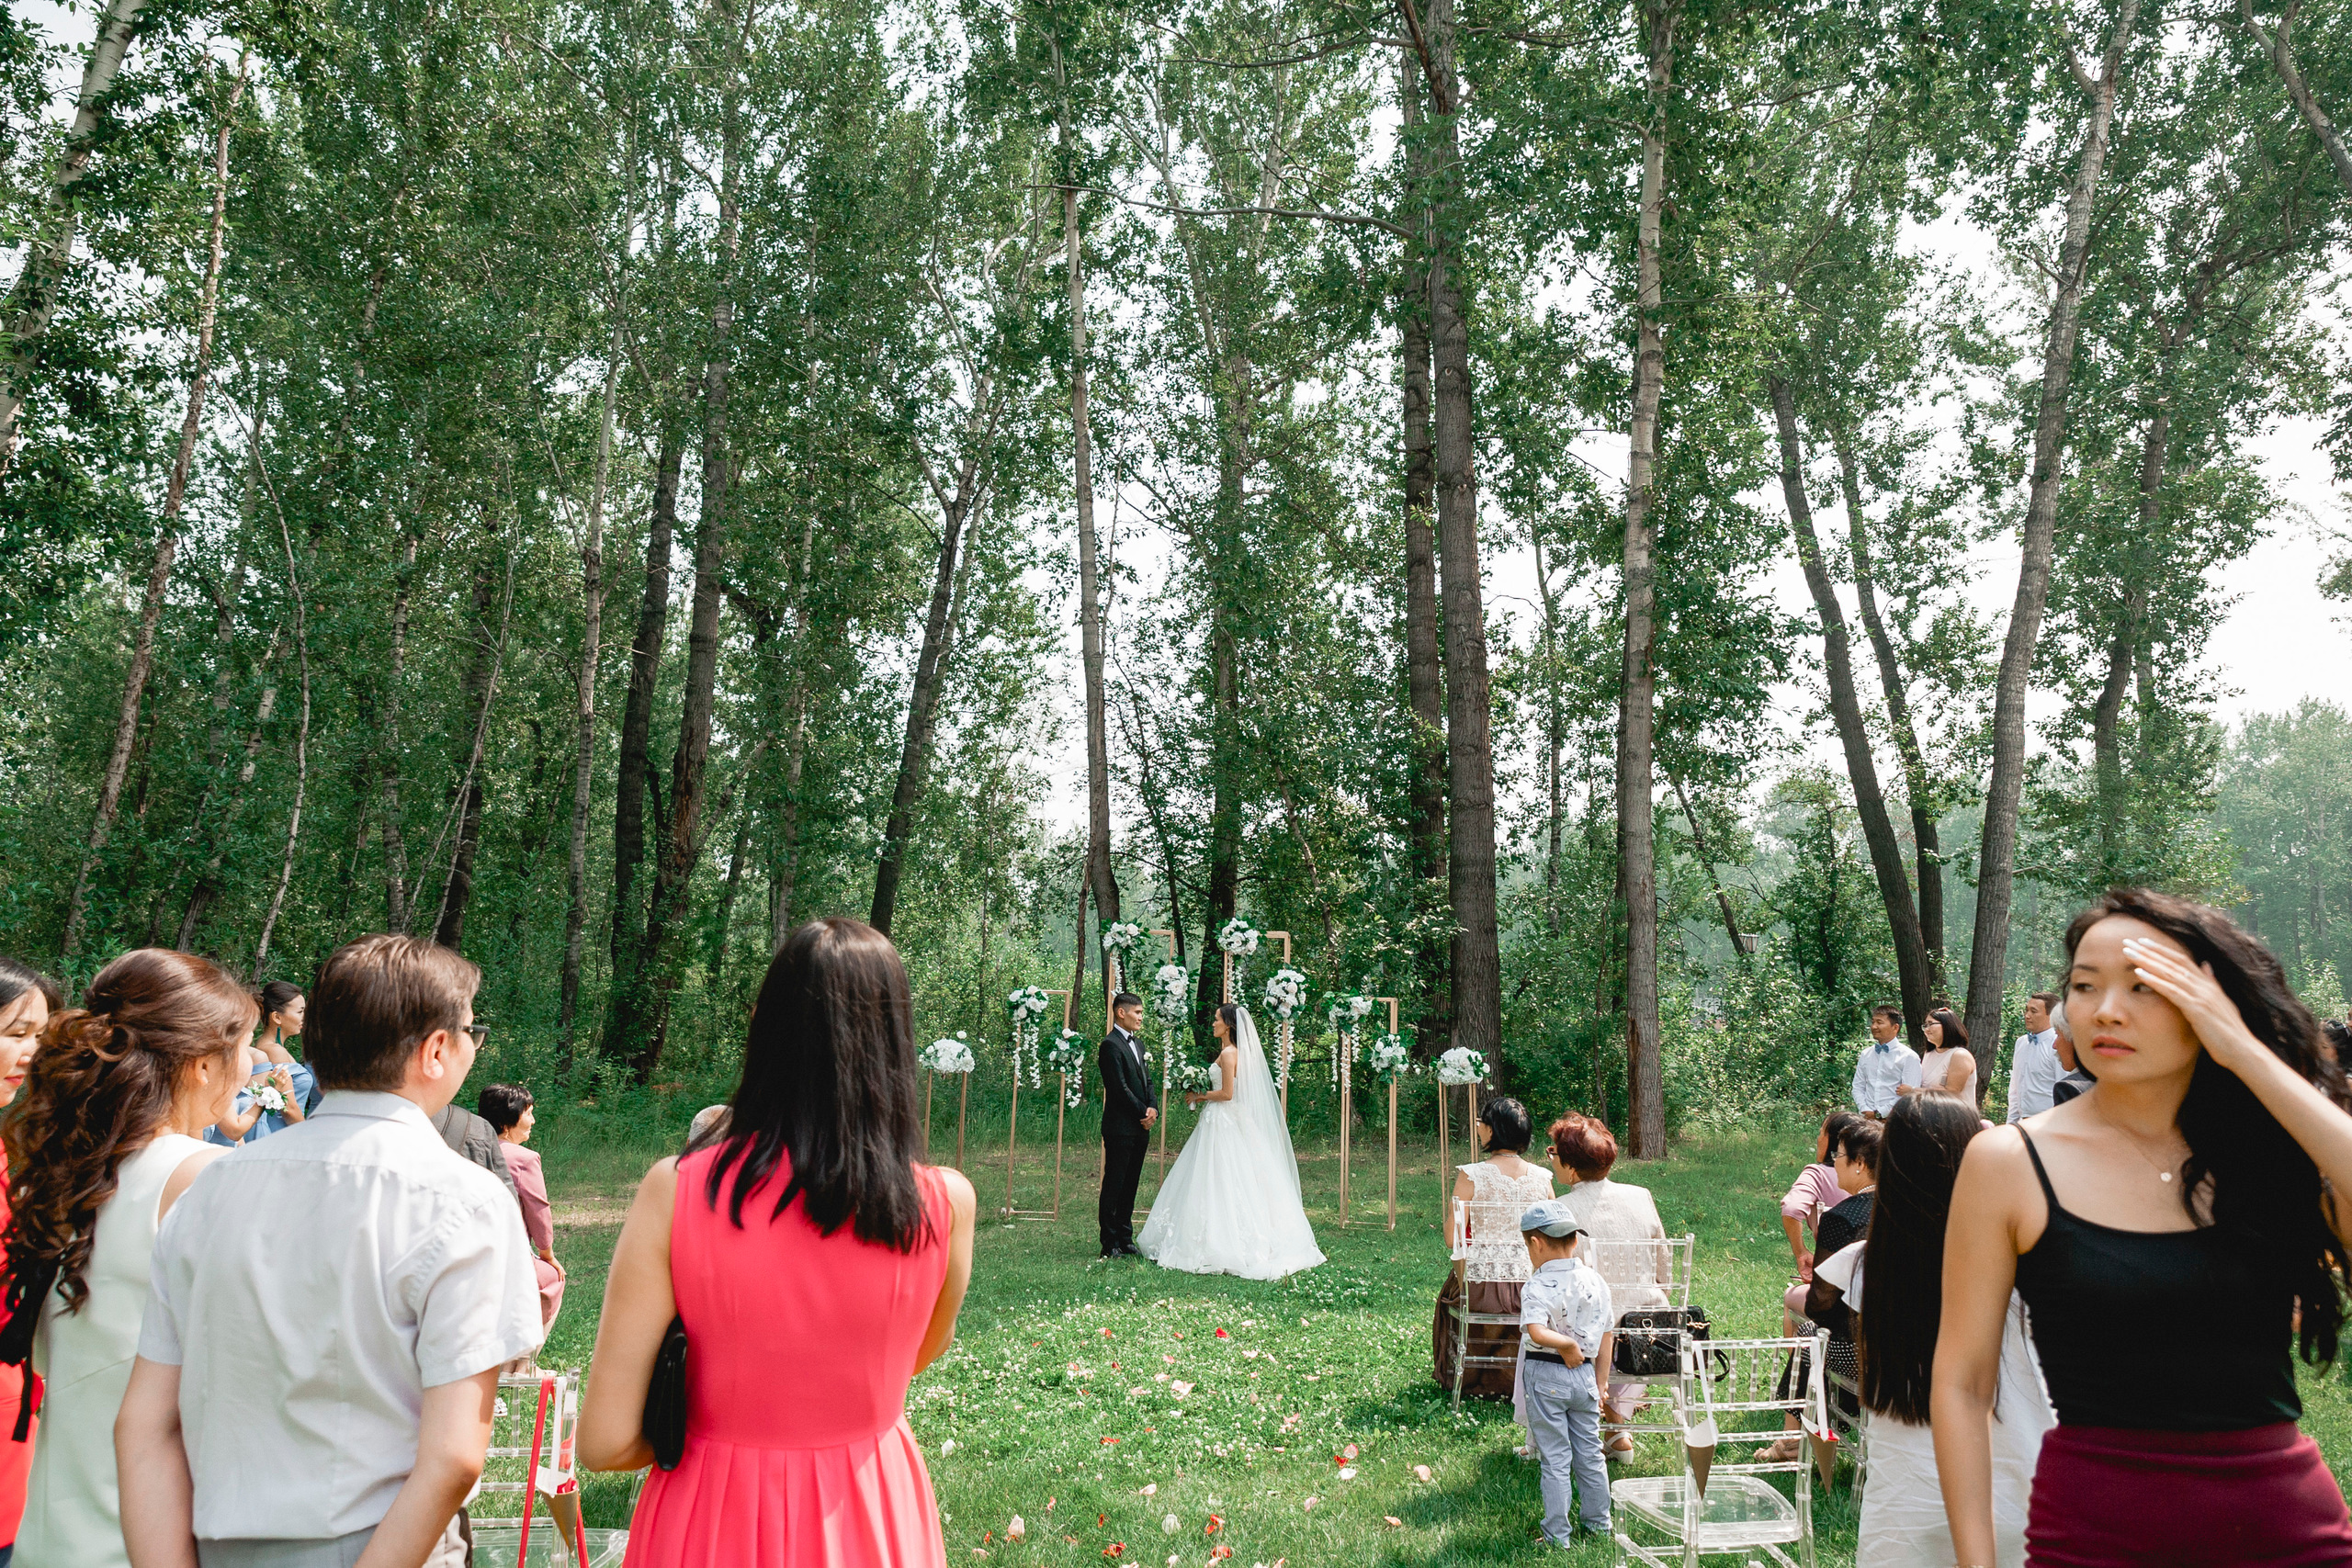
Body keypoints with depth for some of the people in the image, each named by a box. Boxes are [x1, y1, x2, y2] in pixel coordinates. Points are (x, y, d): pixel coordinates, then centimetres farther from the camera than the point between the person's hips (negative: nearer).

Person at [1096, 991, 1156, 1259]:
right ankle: (1110, 1244, 2)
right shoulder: (1111, 1045, -11)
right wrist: (1143, 1113, -10)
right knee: (1114, 1187, -2)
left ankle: (1125, 1240, 18)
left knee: (1130, 1187, 12)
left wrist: (1153, 1108, -1)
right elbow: (1120, 1087, -16)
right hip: (1120, 1128, -8)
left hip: (1140, 1128, 8)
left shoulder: (1138, 1044, 17)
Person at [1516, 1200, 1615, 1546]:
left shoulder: (1538, 1287, -19)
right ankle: (1599, 1523, 33)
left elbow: (1536, 1332, -36)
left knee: (1555, 1459, 5)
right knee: (1590, 1453, 19)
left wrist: (1567, 1344, -19)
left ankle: (1558, 1534, 14)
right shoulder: (1596, 1283, 0)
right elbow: (1606, 1339, 6)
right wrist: (1600, 1386, 14)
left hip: (1546, 1377, -5)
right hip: (1584, 1375, 5)